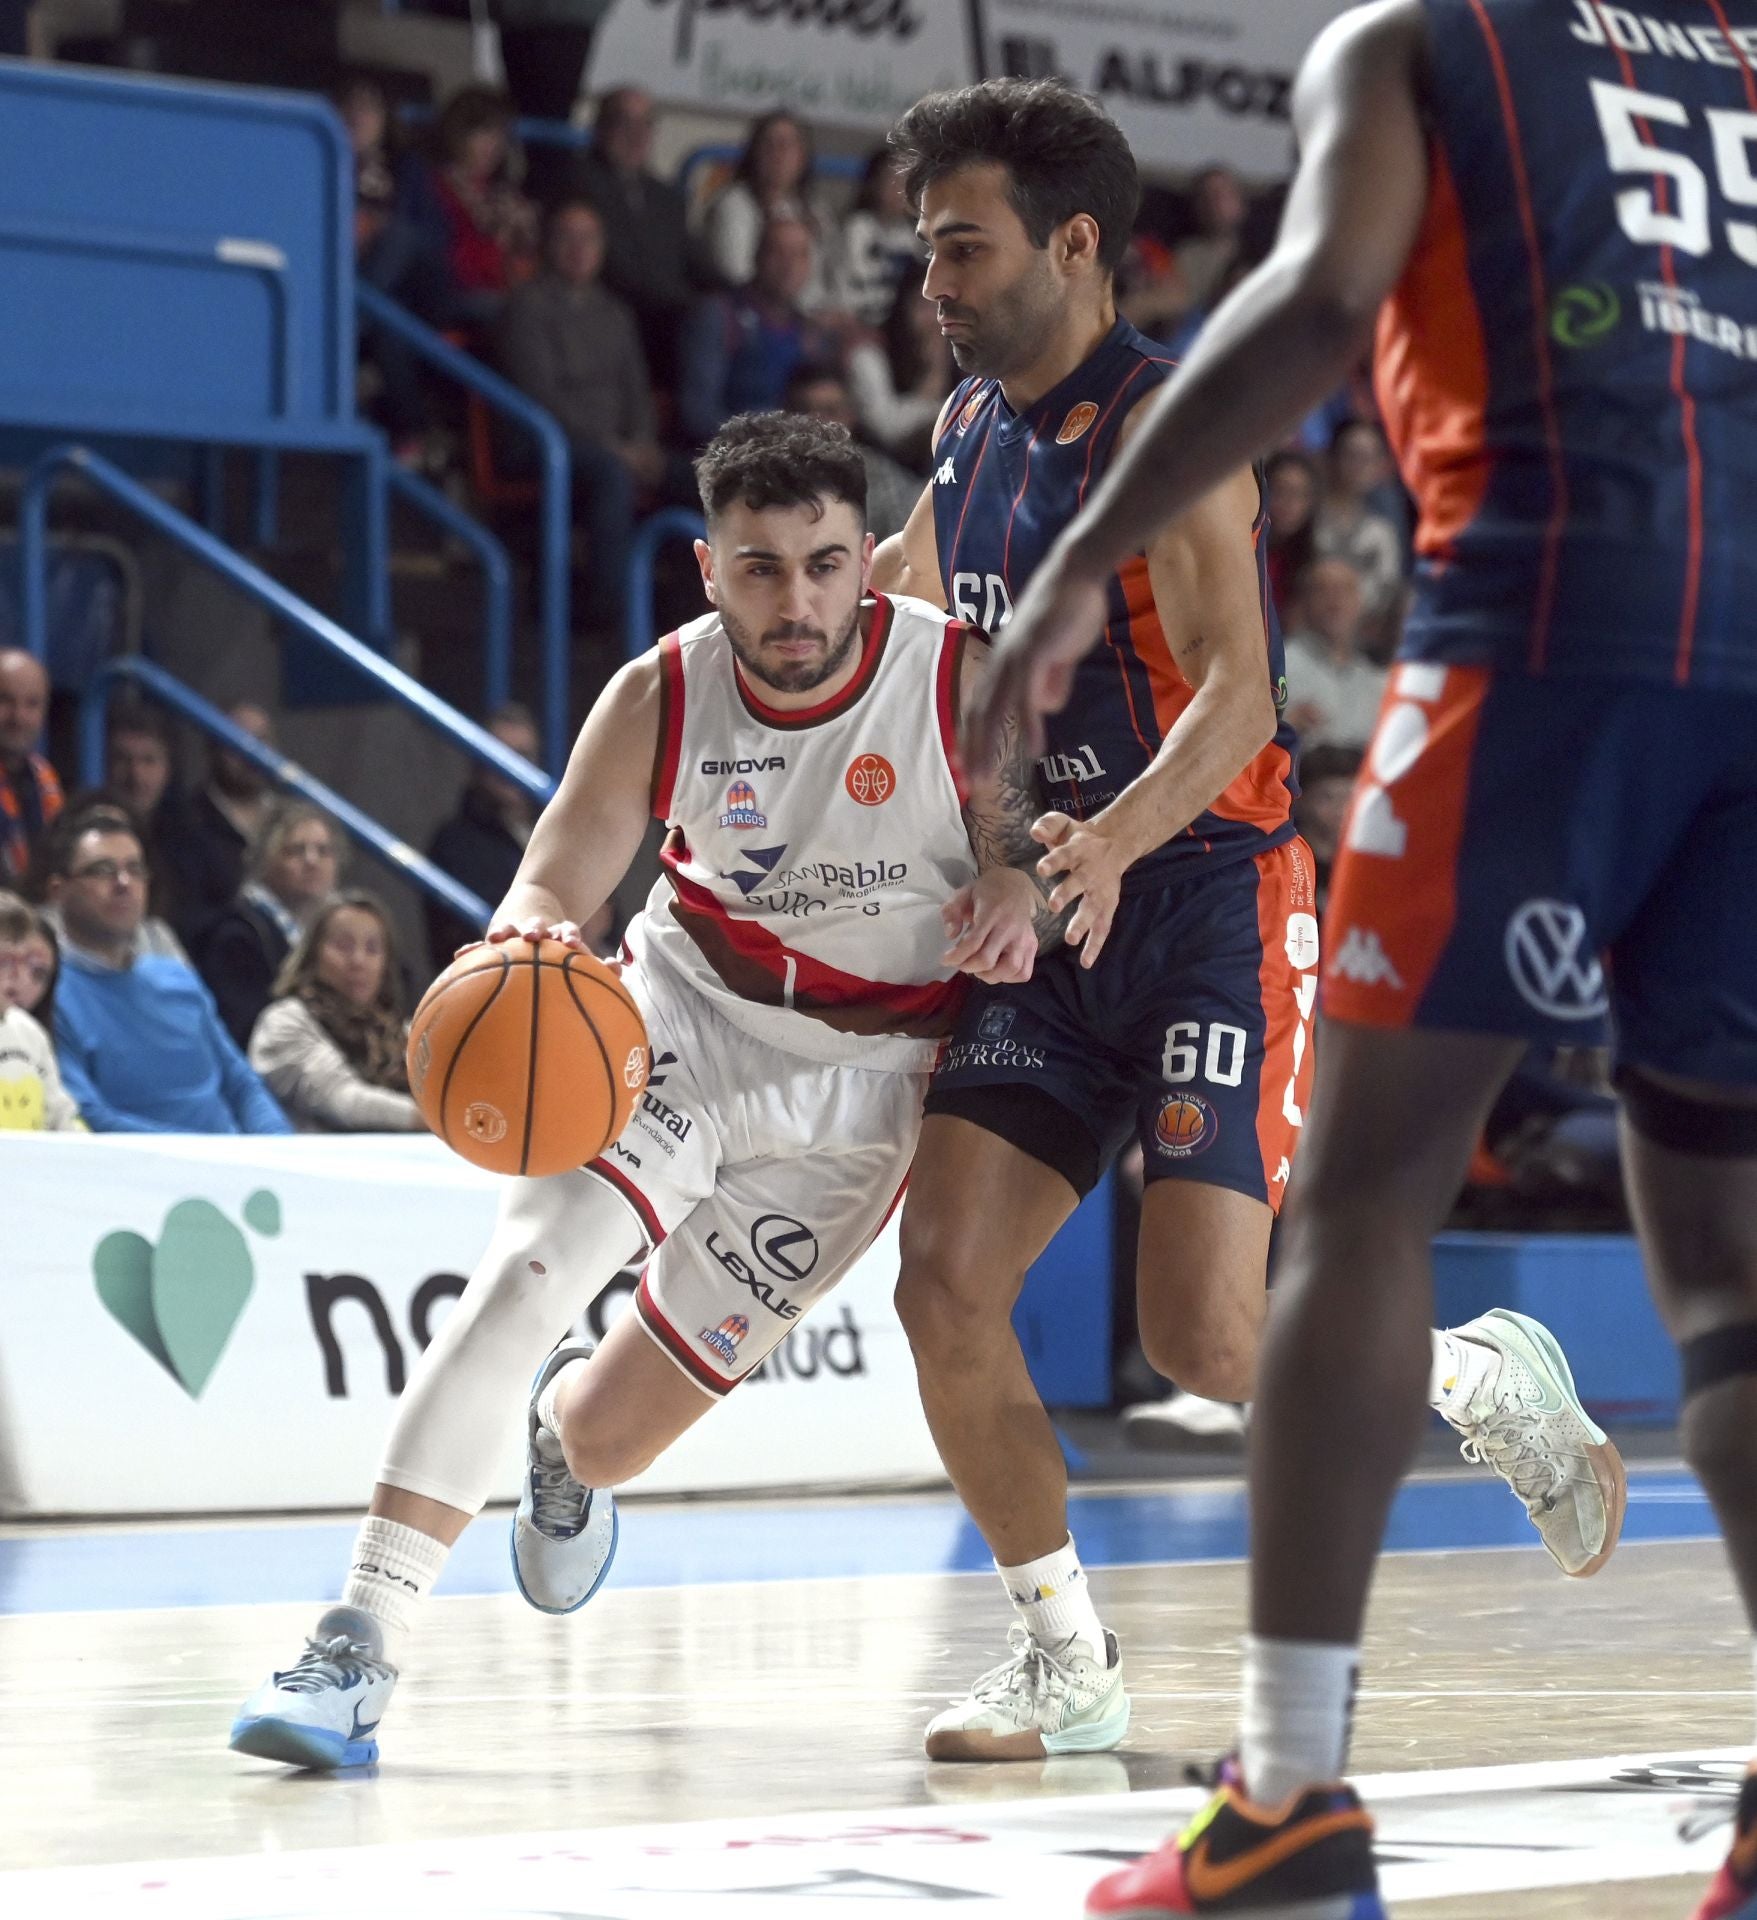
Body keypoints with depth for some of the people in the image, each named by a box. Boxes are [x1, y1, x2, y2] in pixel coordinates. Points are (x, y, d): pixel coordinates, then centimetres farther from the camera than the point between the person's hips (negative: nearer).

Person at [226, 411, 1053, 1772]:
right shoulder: (661, 700, -15)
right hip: (687, 1011, 1)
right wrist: (526, 945, -35)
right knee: (529, 1264, -28)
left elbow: (1028, 842, -4)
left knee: (609, 1436, 4)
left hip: (861, 1074, -1)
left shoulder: (963, 682, -19)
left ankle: (568, 1422, 46)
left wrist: (1018, 894, -28)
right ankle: (365, 1643, -28)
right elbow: (552, 886, -11)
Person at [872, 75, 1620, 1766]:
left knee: (1207, 1346, -16)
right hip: (1059, 914, 7)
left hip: (1214, 893, -7)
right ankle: (1066, 1665, 6)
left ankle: (1480, 1377, 15)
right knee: (942, 1280, -8)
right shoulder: (975, 425, 11)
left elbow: (1237, 691, -24)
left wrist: (1117, 839, -39)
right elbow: (905, 586, 33)